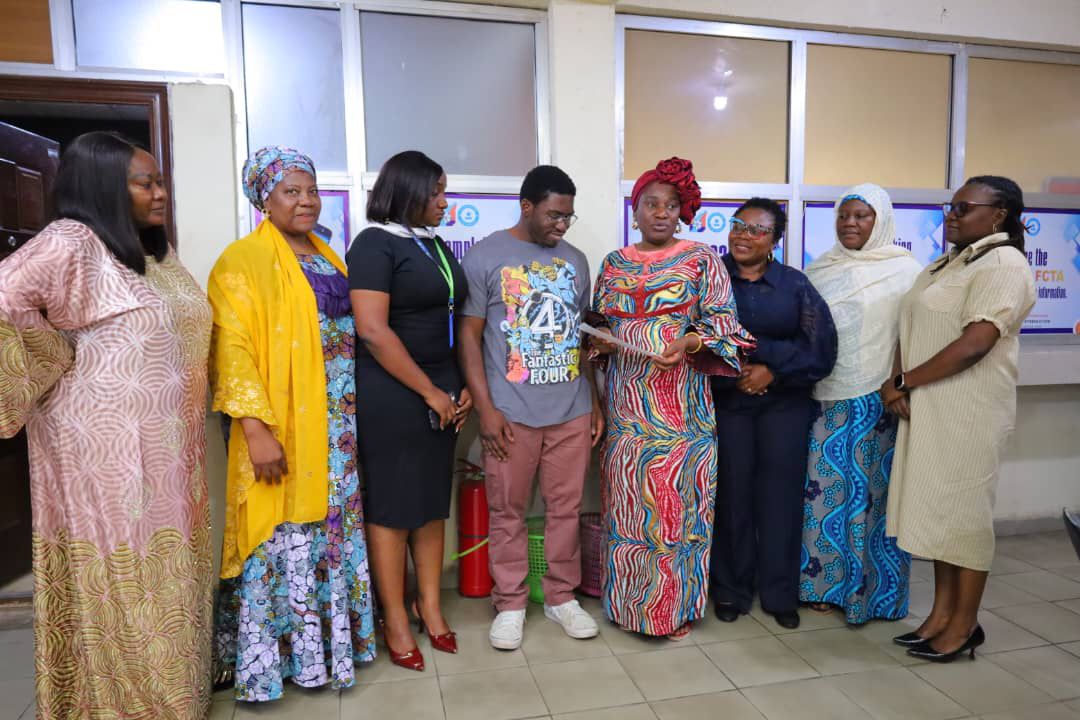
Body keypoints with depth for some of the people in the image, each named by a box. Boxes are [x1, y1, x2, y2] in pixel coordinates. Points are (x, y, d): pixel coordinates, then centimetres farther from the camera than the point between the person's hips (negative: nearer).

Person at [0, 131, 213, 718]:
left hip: (164, 444, 8)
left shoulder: (157, 253, 12)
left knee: (165, 570, 17)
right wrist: (61, 360, -13)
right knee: (119, 581, 5)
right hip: (107, 446, -8)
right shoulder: (71, 242, -13)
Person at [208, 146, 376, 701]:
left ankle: (331, 636, 30)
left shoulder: (327, 257, 15)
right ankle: (283, 653, 18)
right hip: (284, 423, -7)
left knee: (336, 526, 13)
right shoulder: (245, 259, -6)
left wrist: (358, 410, 13)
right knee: (287, 535, 1)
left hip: (341, 420, 7)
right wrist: (255, 427, -22)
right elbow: (232, 347, -14)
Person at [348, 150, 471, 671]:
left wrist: (463, 386, 6)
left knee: (433, 500, 13)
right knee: (391, 505, 3)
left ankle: (430, 605, 27)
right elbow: (373, 332, -18)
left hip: (441, 390, 7)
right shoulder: (374, 244, -10)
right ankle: (395, 621, 17)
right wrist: (430, 392, -15)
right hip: (391, 393, -7)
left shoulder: (436, 244, 13)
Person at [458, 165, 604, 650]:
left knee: (566, 507, 11)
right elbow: (469, 336, -4)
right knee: (508, 513, 7)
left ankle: (562, 596, 29)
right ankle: (510, 603, 24)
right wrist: (486, 407, -11)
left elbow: (582, 334, 15)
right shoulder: (486, 257, -2)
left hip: (572, 412, 4)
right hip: (511, 414, -3)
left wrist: (595, 401, 12)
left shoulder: (574, 260, 11)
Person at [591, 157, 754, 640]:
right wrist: (599, 341, -4)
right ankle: (627, 597, 25)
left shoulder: (701, 259, 2)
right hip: (627, 401, 3)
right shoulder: (614, 264, 12)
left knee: (675, 499, 1)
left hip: (681, 404, -3)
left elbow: (723, 323, -4)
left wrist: (691, 341, -22)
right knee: (627, 500, 8)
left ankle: (676, 604, 17)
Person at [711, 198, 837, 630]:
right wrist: (731, 374, -16)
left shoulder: (795, 285, 5)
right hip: (725, 401, -1)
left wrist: (772, 369, -13)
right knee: (731, 493, 1)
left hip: (785, 402, 1)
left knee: (780, 494, 4)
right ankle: (730, 590, 17)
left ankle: (780, 594, 19)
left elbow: (821, 348, -3)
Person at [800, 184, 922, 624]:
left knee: (875, 489, 2)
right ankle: (824, 581, 20)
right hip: (826, 399, 3)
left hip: (879, 401, -3)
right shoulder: (820, 270, 11)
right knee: (826, 486, 6)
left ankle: (875, 589, 16)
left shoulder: (905, 270, 0)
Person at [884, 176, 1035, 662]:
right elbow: (912, 332, 13)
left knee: (963, 511, 1)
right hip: (927, 408, 8)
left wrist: (903, 383, -13)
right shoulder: (946, 264, 16)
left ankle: (965, 624, 15)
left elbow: (975, 344, -21)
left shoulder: (1004, 264, -11)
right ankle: (941, 613, 22)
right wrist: (897, 386, -4)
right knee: (938, 508, 11)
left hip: (969, 412, -8)